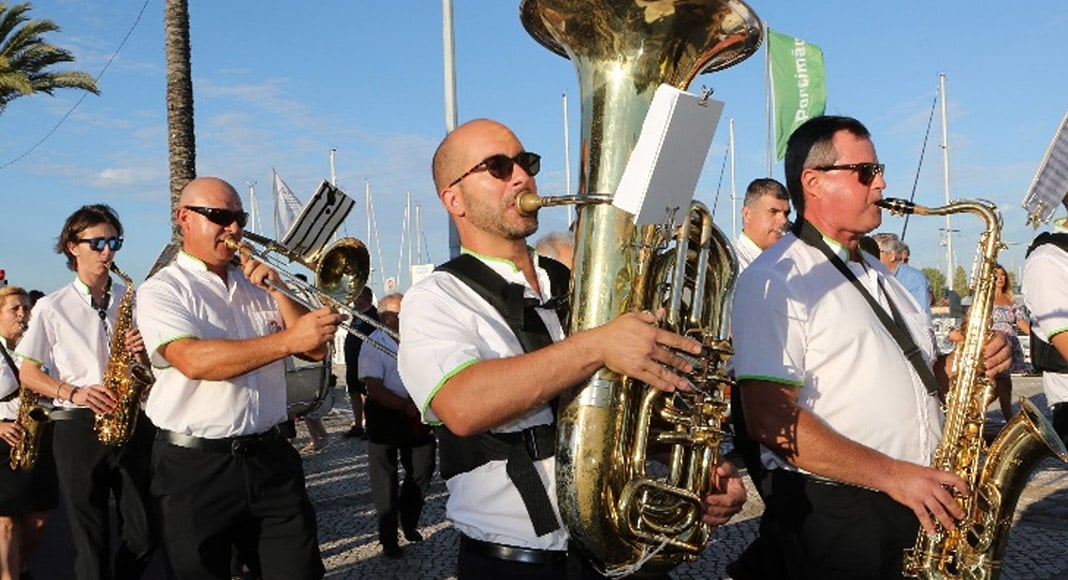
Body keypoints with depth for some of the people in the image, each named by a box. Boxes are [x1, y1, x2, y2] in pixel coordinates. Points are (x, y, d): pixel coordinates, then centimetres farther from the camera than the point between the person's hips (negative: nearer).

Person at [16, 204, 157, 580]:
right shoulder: (52, 307, 3)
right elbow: (28, 373, 3)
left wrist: (144, 350, -10)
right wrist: (72, 393, -15)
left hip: (132, 422, 2)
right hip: (78, 426, -2)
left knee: (143, 536, 4)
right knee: (91, 542, 3)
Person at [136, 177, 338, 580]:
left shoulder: (256, 284, 12)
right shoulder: (162, 289, -3)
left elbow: (315, 350, 6)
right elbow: (194, 361, -23)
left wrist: (278, 292, -6)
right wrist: (288, 339, -30)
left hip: (270, 456, 4)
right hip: (195, 468, -4)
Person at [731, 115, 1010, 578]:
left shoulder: (878, 275, 15)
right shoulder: (773, 279, -13)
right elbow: (770, 420, -23)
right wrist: (892, 475, -22)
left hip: (924, 508, 8)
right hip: (830, 518, -8)